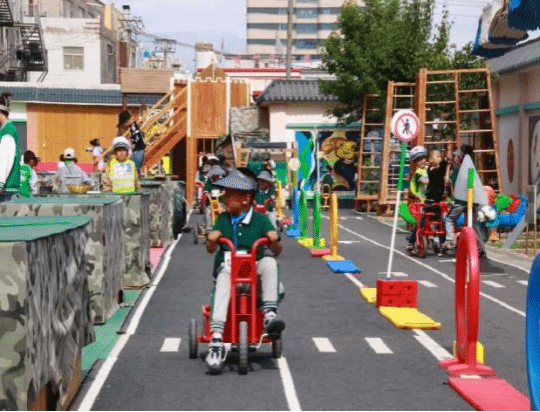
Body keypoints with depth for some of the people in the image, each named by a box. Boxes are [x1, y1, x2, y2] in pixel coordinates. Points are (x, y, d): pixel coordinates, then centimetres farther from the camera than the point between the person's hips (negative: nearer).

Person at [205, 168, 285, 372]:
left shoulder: (260, 219, 2)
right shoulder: (223, 219, 9)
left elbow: (277, 251, 1)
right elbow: (211, 249, 4)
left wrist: (275, 240, -22)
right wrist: (212, 240, -19)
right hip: (227, 268, 0)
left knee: (269, 263, -30)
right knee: (224, 278, -33)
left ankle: (270, 314, -33)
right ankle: (216, 340, -45)